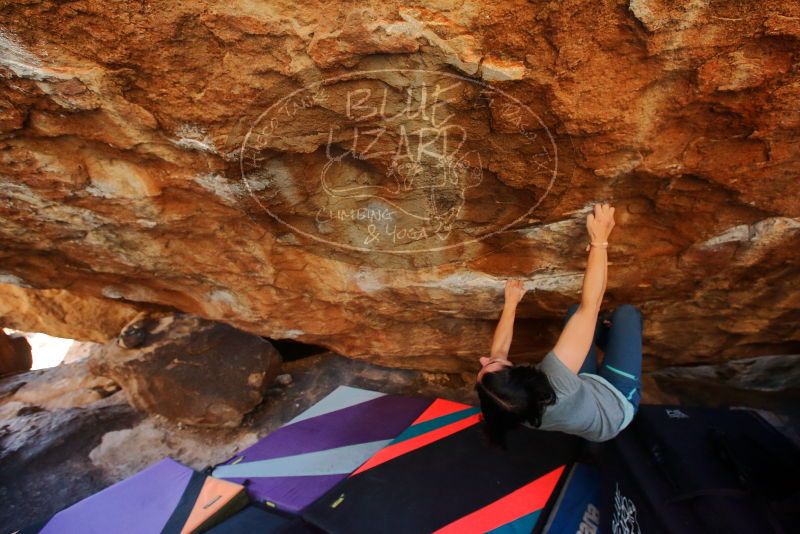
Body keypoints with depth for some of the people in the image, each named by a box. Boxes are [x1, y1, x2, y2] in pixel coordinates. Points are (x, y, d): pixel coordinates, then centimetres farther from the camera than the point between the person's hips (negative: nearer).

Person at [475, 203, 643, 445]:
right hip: (616, 402, -4)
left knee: (576, 311, 5)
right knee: (626, 312, -2)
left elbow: (499, 349, -9)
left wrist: (511, 302, 1)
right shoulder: (553, 378, -48)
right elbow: (590, 304, -41)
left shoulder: (497, 400, -31)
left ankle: (611, 335, 35)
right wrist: (599, 240, -33)